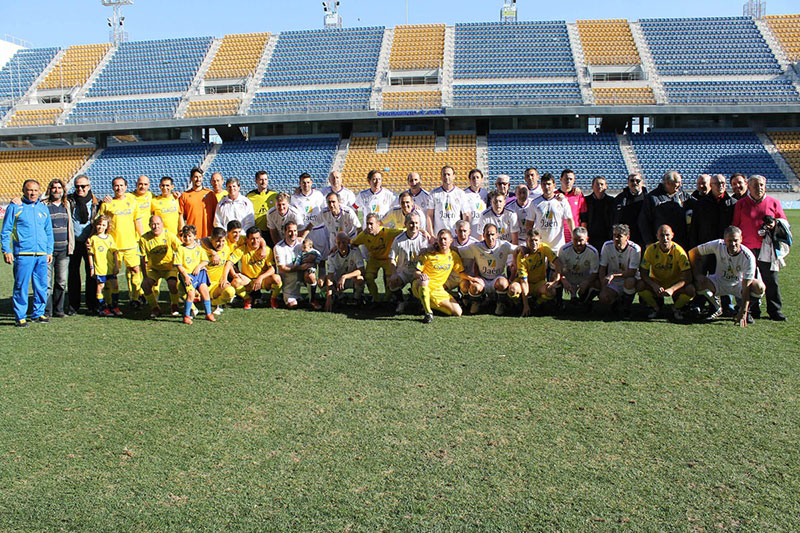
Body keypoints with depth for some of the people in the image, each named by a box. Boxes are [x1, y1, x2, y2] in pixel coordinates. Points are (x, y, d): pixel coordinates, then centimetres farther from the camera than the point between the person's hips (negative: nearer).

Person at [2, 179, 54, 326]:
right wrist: (6, 251, -5)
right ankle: (20, 316, 4)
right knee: (21, 286, -3)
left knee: (42, 285, 7)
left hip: (42, 254, 4)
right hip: (23, 254, -4)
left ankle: (38, 313, 19)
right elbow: (5, 231, 2)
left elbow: (49, 232, 21)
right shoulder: (15, 207, 3)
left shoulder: (44, 208, 15)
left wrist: (49, 251, 16)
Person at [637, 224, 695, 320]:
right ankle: (655, 307, 2)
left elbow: (687, 277, -21)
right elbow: (643, 273, -13)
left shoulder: (679, 251, -18)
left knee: (690, 290, -31)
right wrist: (654, 285, -32)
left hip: (675, 284, -1)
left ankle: (677, 307, 3)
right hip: (656, 283, 1)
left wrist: (672, 289, -37)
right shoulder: (651, 249, -14)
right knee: (639, 285, -28)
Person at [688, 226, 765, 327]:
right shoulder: (718, 245, -22)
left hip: (738, 284, -1)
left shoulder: (748, 257, -27)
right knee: (699, 283, -29)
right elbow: (693, 252, -8)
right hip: (719, 283, 1)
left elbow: (746, 287, -28)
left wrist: (743, 313, -32)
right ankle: (716, 308, 1)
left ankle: (745, 311, 1)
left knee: (759, 287, -31)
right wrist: (698, 274, -18)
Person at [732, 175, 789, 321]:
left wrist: (775, 224, -7)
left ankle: (775, 311, 9)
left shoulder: (774, 203, 9)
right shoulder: (741, 204, 8)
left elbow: (784, 221, 16)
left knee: (771, 281, -1)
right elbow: (735, 226, 11)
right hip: (747, 248, 0)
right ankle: (753, 310, 13)